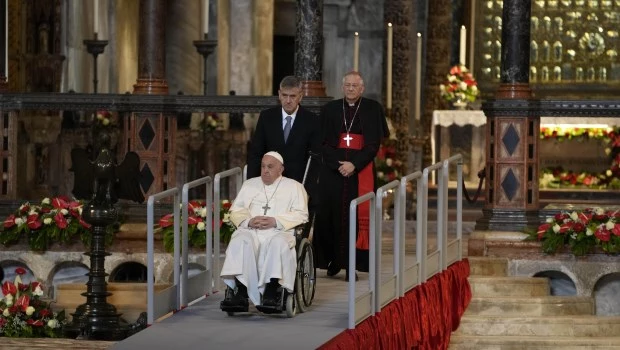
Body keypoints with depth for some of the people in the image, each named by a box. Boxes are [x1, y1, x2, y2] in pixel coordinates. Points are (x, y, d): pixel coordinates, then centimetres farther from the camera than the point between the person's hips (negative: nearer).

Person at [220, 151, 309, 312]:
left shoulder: (294, 187, 18)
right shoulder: (249, 184, 28)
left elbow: (301, 214, 5)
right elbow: (236, 211, 18)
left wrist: (276, 221, -10)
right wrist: (249, 221, -5)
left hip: (278, 231, -2)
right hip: (250, 231, 2)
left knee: (279, 244, -38)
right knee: (240, 242, -34)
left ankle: (271, 294, -47)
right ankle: (240, 293, -44)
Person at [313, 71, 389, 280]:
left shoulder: (372, 109, 3)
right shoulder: (330, 109, 7)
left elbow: (374, 143, -2)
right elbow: (323, 142, 3)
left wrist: (354, 165, -13)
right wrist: (338, 164, -11)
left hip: (361, 170, -1)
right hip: (333, 169, 1)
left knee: (357, 215, -4)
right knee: (331, 213, -2)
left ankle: (352, 264, -2)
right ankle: (333, 261, 8)